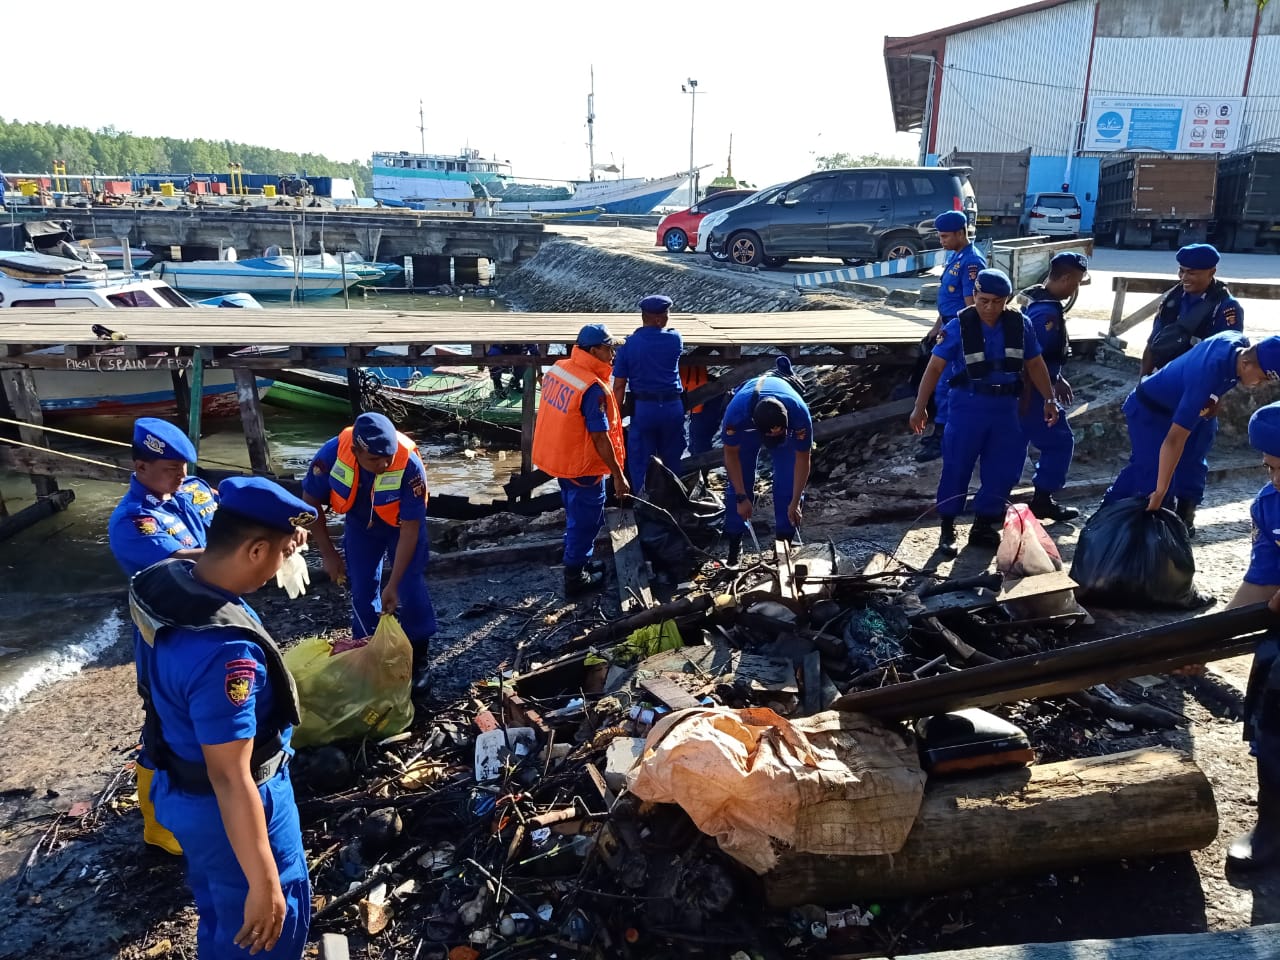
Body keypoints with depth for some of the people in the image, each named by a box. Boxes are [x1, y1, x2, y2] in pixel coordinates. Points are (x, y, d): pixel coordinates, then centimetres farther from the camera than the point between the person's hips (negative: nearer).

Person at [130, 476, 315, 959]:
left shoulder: (163, 580, -13)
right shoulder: (225, 652, -38)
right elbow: (231, 780, -33)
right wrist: (265, 886, -25)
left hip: (182, 788, 8)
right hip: (227, 806, -8)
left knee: (220, 910, 31)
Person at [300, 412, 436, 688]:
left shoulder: (409, 464, -39)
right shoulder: (332, 453, -33)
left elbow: (410, 529, -31)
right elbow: (311, 503, -14)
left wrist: (393, 585, -31)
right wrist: (329, 555, -12)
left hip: (403, 524, -2)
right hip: (360, 523, 2)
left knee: (411, 588, -5)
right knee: (362, 590, 4)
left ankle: (418, 660, 13)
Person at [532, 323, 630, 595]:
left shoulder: (557, 369, -2)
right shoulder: (593, 389, -28)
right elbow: (600, 439, -25)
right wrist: (618, 475, -16)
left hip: (558, 456, 8)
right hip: (581, 464, -8)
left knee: (577, 515, 25)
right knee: (585, 521, 9)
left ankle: (579, 562, 40)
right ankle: (575, 577, 21)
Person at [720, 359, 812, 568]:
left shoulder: (800, 414, -42)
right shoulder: (736, 412, -43)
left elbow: (802, 458, -25)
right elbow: (731, 454, -24)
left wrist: (795, 503, -23)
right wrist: (742, 497, -21)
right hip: (747, 426, 0)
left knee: (787, 484, -11)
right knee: (738, 483, -6)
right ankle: (734, 546, 4)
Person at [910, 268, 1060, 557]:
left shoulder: (1020, 324, -2)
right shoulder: (959, 326, -11)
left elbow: (1035, 364, 10)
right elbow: (935, 367, -9)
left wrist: (1049, 399, 6)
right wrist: (920, 407, -12)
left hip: (1006, 408, 3)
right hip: (968, 406, -3)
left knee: (1002, 470, 7)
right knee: (956, 467, 0)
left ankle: (984, 526, 22)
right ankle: (947, 529, 13)